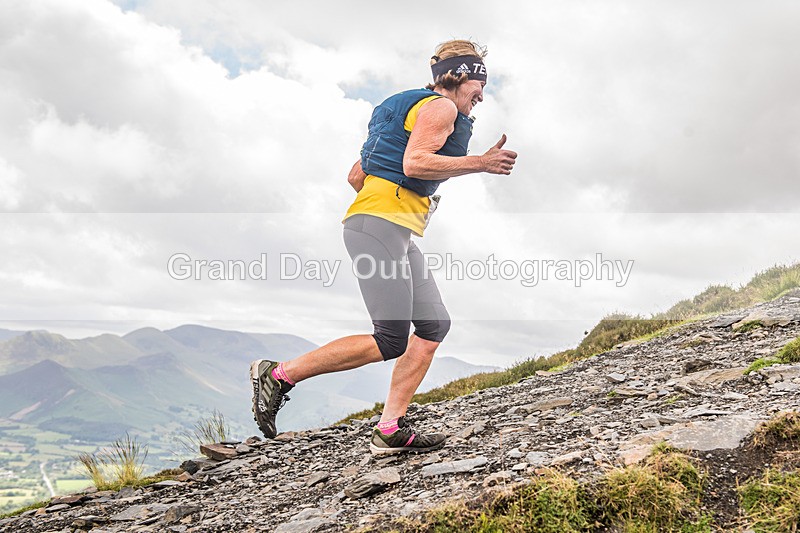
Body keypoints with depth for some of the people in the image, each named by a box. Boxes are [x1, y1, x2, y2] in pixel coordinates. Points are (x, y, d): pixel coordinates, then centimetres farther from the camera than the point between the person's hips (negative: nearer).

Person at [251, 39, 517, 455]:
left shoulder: (407, 108, 28)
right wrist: (481, 163, -14)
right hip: (379, 227, -11)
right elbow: (414, 163, -19)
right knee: (391, 341, -13)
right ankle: (279, 374, -5)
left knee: (434, 325, 4)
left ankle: (390, 430, 3)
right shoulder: (440, 106, -1)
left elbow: (356, 176, 24)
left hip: (397, 235, 11)